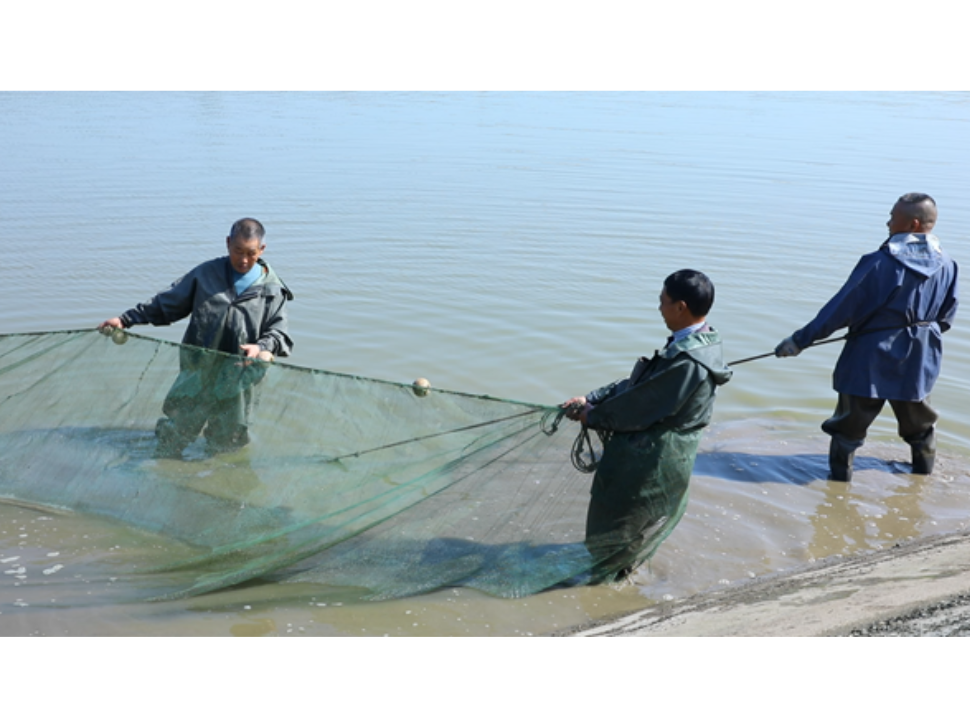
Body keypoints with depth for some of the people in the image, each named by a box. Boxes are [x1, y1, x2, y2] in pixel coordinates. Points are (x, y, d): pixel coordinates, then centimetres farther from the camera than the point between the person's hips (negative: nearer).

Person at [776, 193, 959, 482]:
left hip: (873, 358, -5)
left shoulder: (879, 264, -21)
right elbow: (946, 319, 5)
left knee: (851, 419, 11)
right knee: (918, 417, 27)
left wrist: (800, 340, -12)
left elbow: (841, 309, -18)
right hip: (920, 359, 5)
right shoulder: (947, 266, -5)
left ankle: (841, 471, 20)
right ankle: (925, 464, 44)